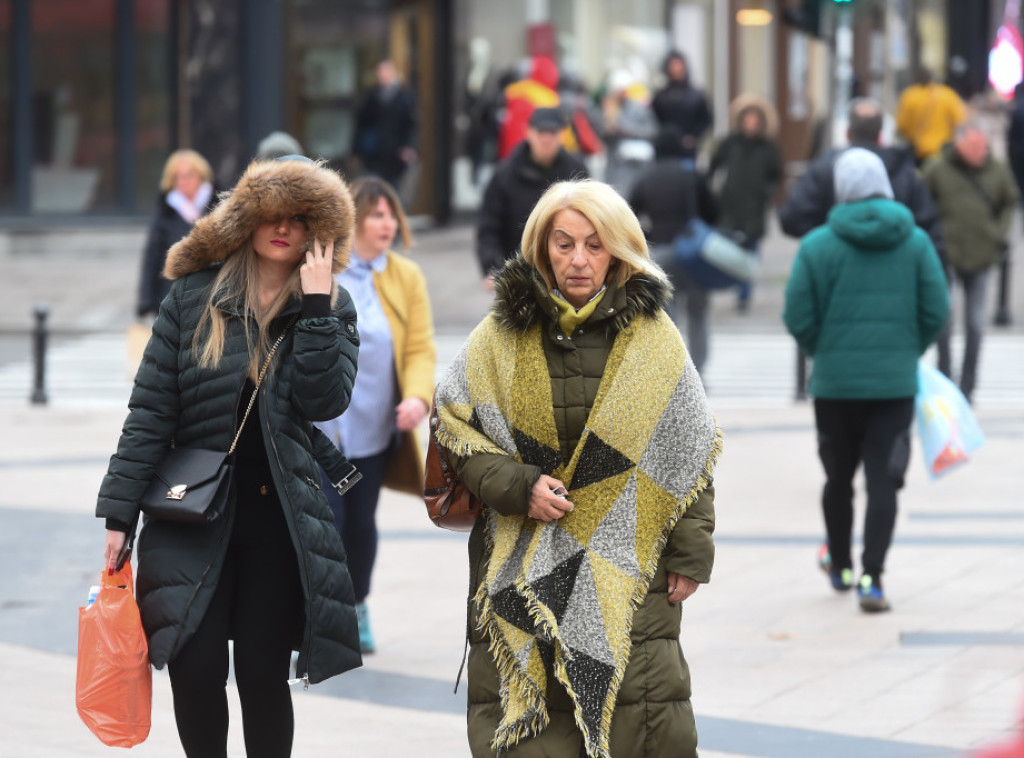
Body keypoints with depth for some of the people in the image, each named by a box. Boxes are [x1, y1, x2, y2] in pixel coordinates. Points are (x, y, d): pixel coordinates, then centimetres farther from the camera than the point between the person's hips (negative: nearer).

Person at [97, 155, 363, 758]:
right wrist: (120, 511, -3)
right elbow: (151, 410, 1)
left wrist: (315, 308, -13)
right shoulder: (194, 296, 3)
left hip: (280, 518, 0)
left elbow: (324, 402, -11)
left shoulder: (332, 309, 5)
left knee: (264, 674, 1)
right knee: (196, 670, -4)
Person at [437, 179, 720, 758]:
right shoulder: (502, 335, 4)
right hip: (523, 569, 1)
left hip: (626, 565, 0)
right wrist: (517, 487, -10)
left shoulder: (653, 338, 4)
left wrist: (689, 553, 2)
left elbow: (688, 450, 6)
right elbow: (458, 429, 5)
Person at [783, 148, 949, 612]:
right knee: (883, 481, -1)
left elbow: (798, 318, -5)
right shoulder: (916, 243, -2)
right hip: (896, 382, 0)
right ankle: (871, 578, -12)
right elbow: (936, 312, -2)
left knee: (839, 477, 16)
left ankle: (840, 566, 32)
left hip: (834, 382, 0)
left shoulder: (817, 246, -6)